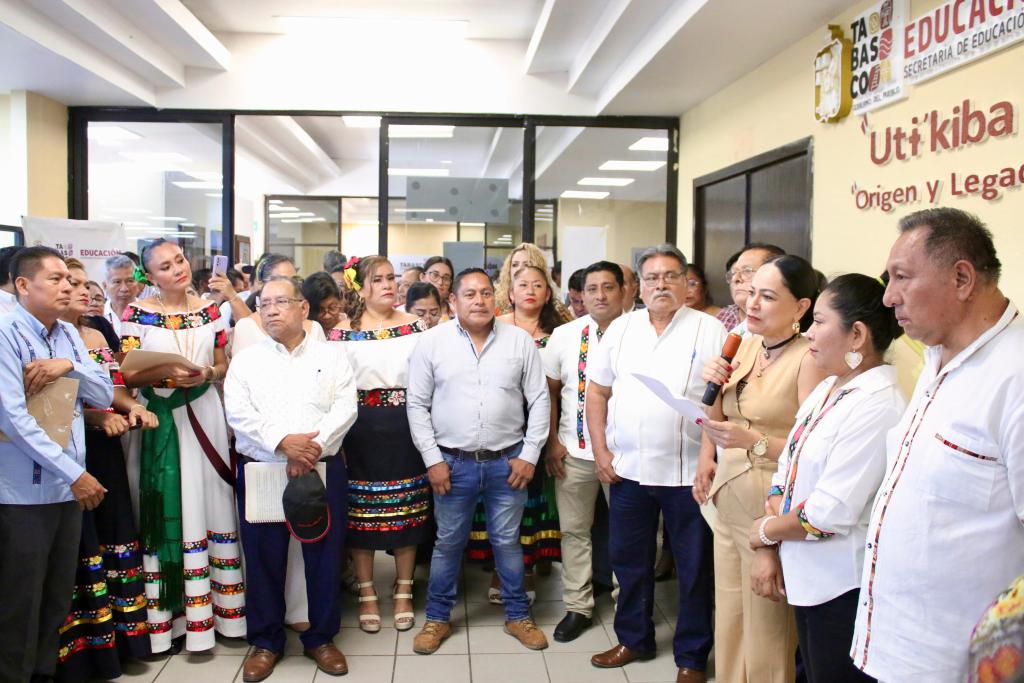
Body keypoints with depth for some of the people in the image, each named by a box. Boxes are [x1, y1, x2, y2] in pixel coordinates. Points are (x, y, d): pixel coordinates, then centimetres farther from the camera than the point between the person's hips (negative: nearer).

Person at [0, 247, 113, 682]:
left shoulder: (69, 336, 9)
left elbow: (104, 396, 8)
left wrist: (69, 366, -12)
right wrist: (75, 474, -18)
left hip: (66, 489, 7)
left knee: (58, 600, 17)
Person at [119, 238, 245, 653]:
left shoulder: (208, 310, 7)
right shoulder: (138, 313, -2)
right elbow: (126, 374, -4)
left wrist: (206, 373, -9)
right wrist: (165, 374, -19)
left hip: (205, 415, 3)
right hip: (161, 419, -3)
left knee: (210, 503, 5)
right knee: (168, 511, 0)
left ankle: (213, 608, 15)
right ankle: (167, 614, 10)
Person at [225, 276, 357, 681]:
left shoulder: (331, 358, 6)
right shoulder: (245, 361, 7)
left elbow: (345, 409, -4)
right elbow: (238, 414, -6)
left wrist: (313, 447, -18)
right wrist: (282, 442, -19)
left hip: (323, 470, 0)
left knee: (324, 555, 6)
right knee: (264, 559, 8)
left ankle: (321, 637, 23)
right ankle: (265, 642, 25)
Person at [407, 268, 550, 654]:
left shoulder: (519, 341, 0)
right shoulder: (432, 342, -3)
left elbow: (539, 401, 3)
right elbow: (417, 405, 0)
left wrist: (529, 455, -3)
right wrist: (432, 460, -5)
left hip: (508, 462, 1)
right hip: (452, 462, 0)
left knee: (507, 541, 12)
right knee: (448, 543, 12)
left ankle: (517, 615, 29)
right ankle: (437, 618, 28)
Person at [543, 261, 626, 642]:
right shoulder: (564, 336, 1)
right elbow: (549, 391, 6)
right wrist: (552, 442, 1)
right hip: (574, 452, 2)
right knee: (574, 530, 11)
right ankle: (577, 607, 25)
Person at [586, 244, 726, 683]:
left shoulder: (710, 330, -4)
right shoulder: (621, 328, 7)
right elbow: (597, 391, 9)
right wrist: (600, 452, 1)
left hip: (688, 471, -3)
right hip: (626, 468, 4)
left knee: (694, 568, 9)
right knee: (629, 560, 16)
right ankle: (633, 639, 35)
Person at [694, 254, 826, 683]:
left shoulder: (809, 358, -15)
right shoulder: (746, 345, 7)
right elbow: (717, 420, 16)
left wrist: (754, 441, -29)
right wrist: (714, 385, -2)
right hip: (727, 503, 7)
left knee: (766, 631, 6)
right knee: (728, 625, 16)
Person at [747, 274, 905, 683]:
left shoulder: (877, 407, -21)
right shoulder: (825, 391, 7)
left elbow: (831, 512, -24)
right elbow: (785, 473, 7)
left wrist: (766, 531, -8)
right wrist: (768, 556, -2)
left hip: (844, 589, -8)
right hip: (806, 580, 8)